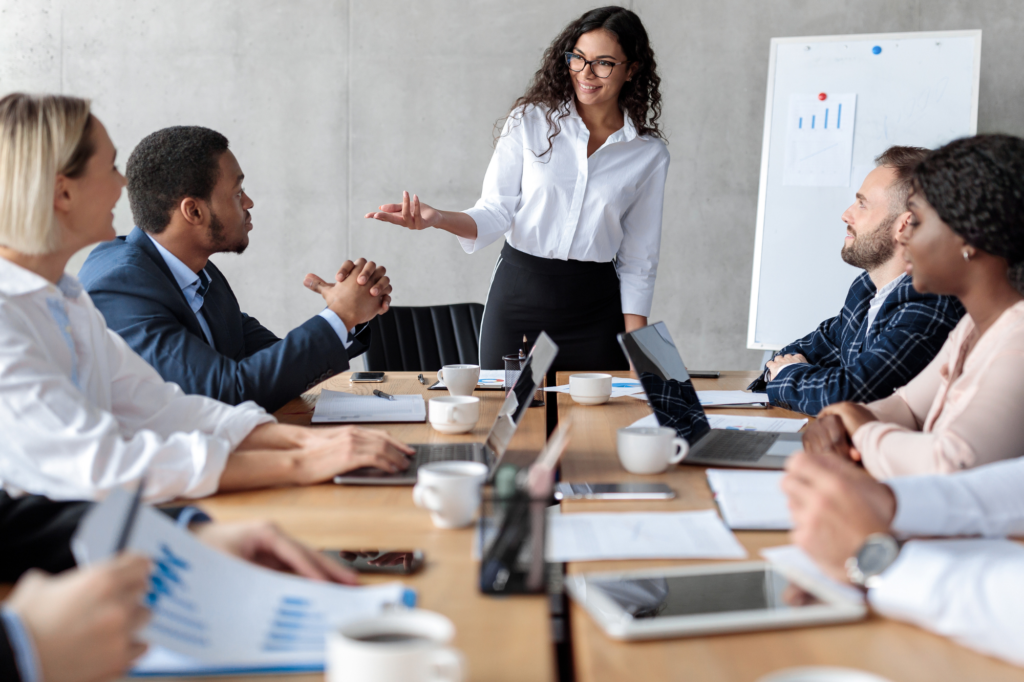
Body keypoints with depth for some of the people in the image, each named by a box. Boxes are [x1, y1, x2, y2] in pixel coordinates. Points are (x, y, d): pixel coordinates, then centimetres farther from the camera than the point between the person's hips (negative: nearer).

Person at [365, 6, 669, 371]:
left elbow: (638, 259, 3)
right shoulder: (529, 121, -2)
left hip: (595, 311, 1)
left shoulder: (649, 154, 1)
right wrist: (437, 218, -24)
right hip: (518, 295, 0)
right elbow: (496, 212, -4)